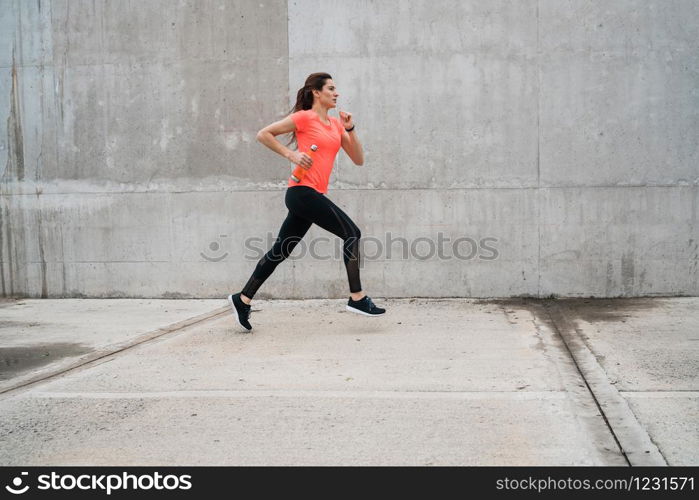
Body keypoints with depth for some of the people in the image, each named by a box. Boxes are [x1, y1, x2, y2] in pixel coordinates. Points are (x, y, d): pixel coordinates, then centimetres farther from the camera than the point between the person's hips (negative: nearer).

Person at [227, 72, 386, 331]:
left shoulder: (335, 124, 18)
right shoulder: (305, 117, -4)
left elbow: (358, 159, 14)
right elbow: (263, 134, -3)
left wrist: (350, 129, 3)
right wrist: (291, 154, -10)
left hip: (312, 195, 8)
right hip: (303, 191, -8)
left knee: (281, 250, 9)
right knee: (352, 233, -11)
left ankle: (242, 299, 15)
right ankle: (357, 298, -9)